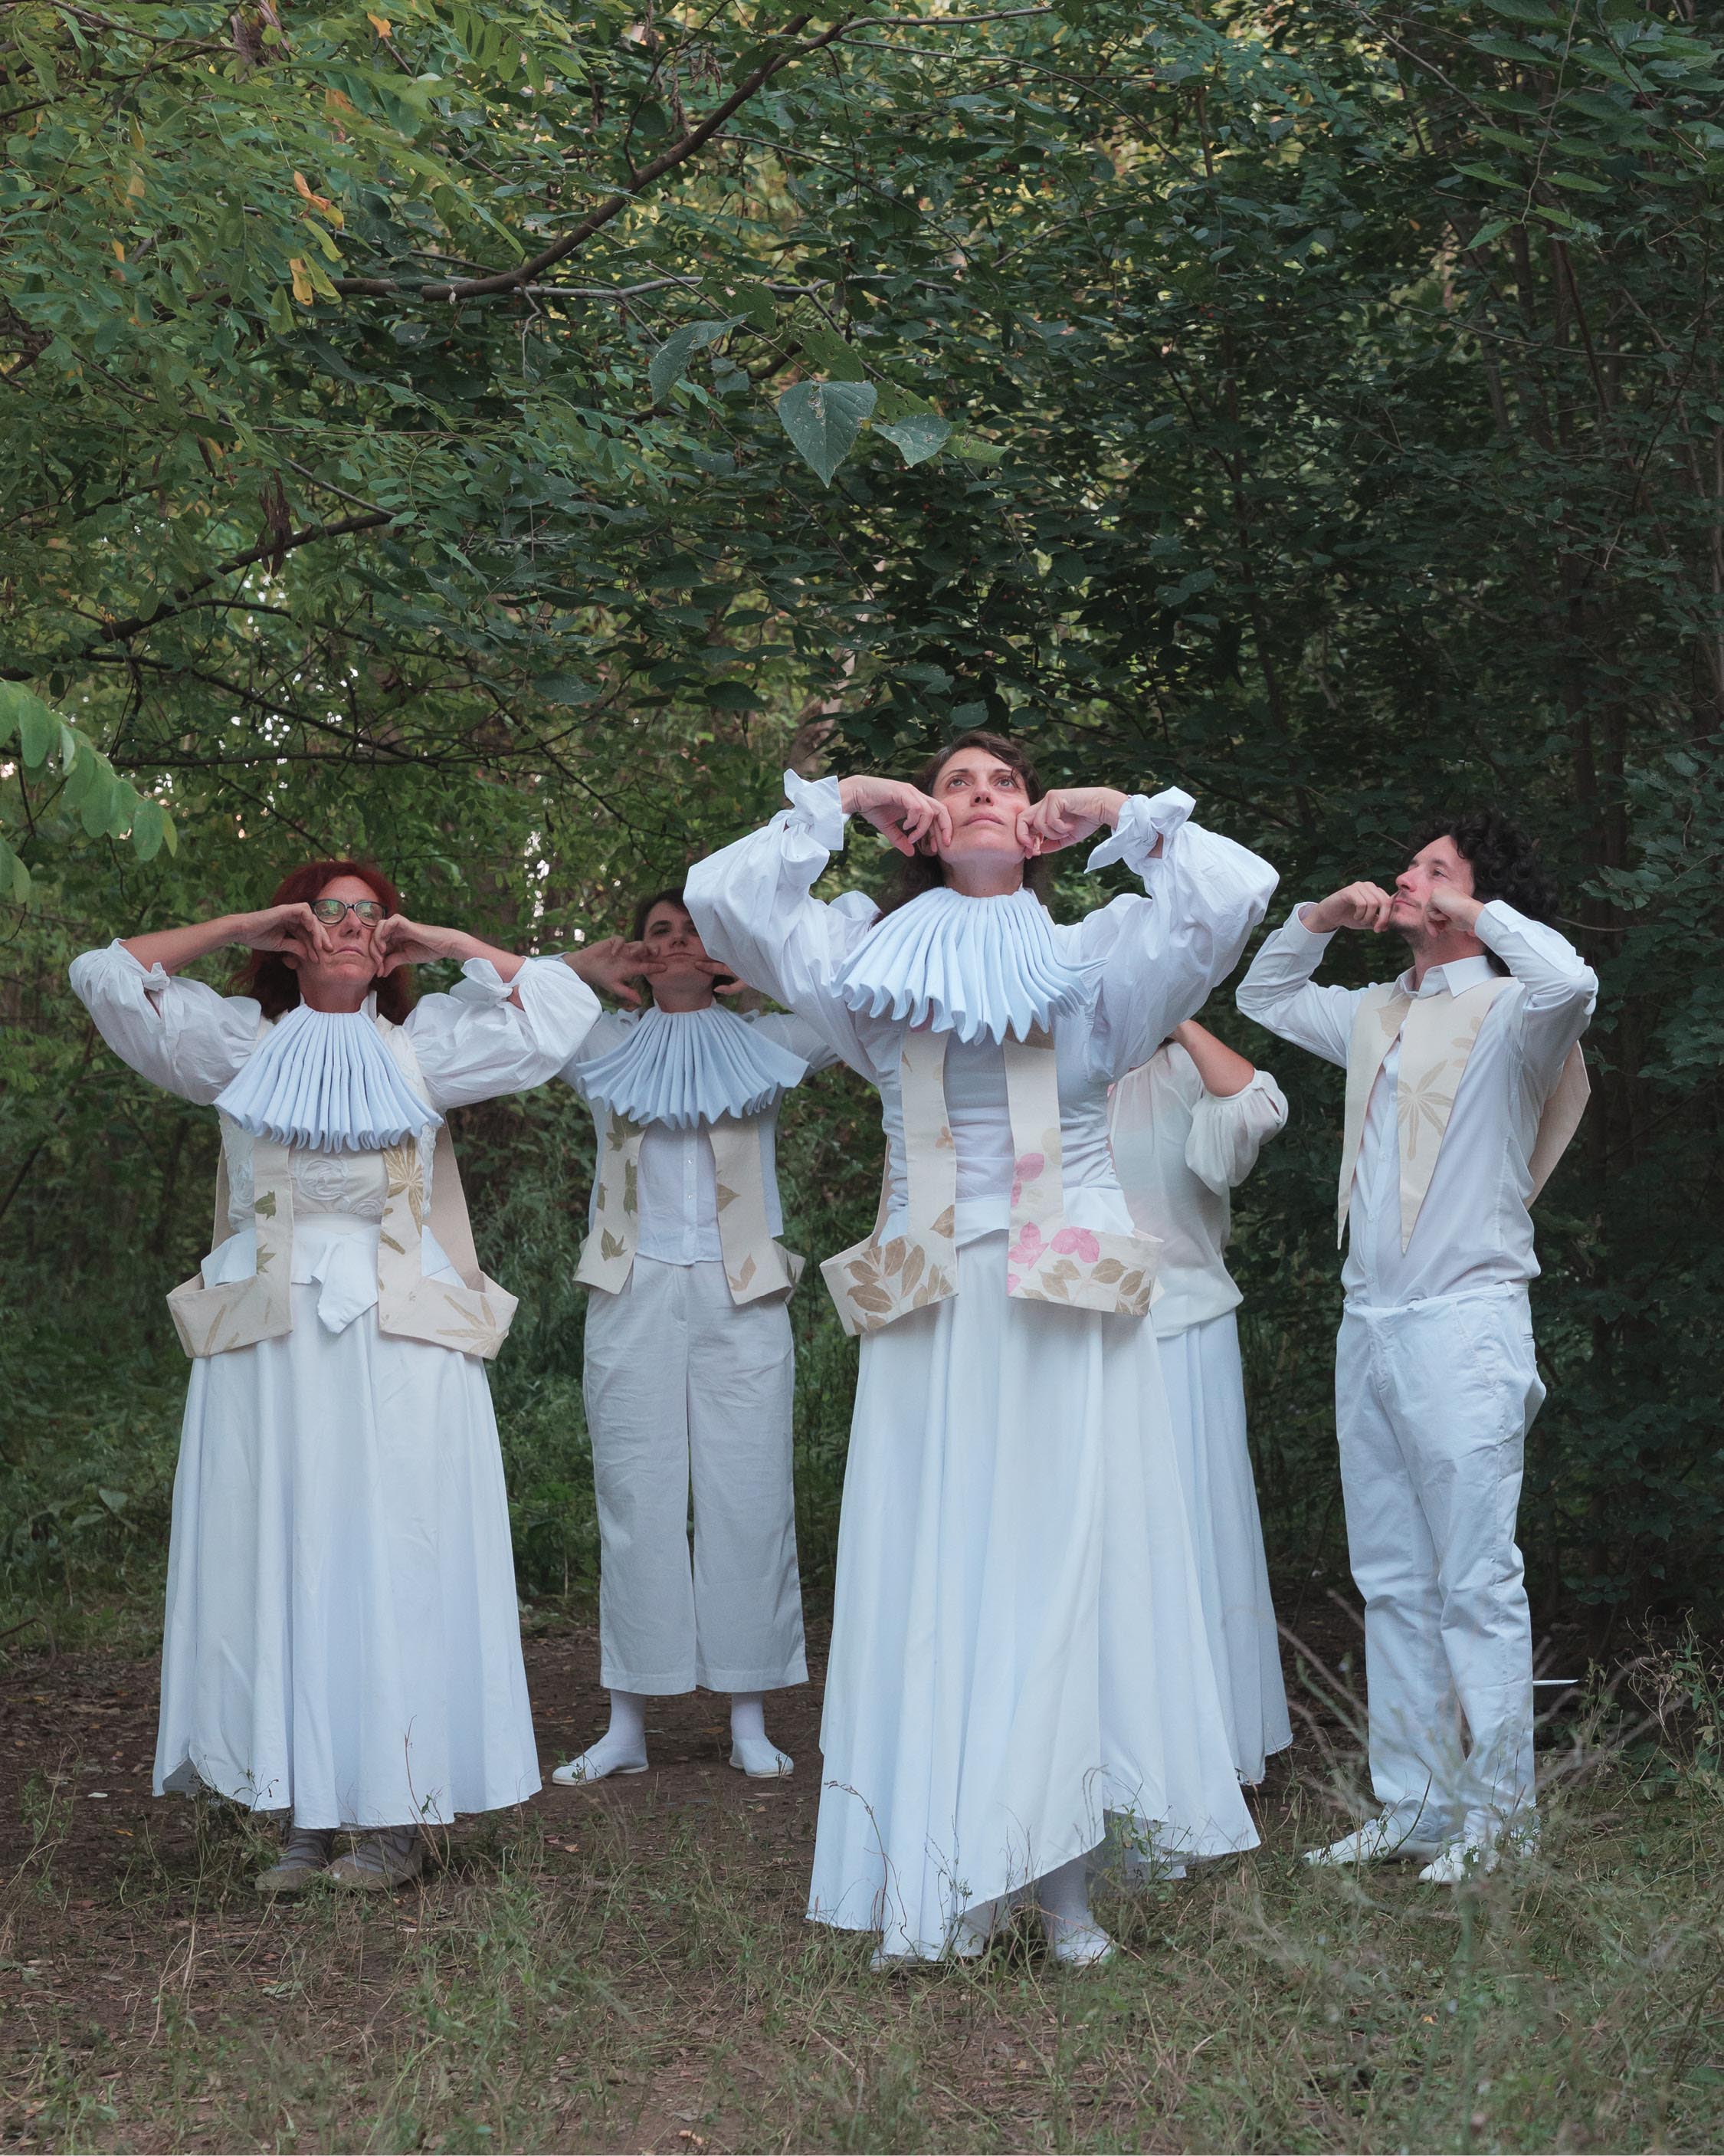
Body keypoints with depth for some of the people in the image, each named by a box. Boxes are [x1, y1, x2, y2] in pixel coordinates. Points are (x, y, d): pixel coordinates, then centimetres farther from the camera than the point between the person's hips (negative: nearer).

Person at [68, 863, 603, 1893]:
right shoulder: (240, 1041, 15)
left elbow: (557, 1012, 9)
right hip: (269, 1339, 1)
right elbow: (110, 976, 10)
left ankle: (401, 1815, 2)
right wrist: (236, 928, 11)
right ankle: (309, 1817, 5)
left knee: (395, 1564, -3)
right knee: (281, 1565, -1)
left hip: (400, 1344, -1)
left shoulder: (425, 1041, 14)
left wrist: (444, 942, 11)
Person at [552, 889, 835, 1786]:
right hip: (633, 1293, 1)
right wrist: (582, 969, 10)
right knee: (635, 1500, 0)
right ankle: (626, 1724, 5)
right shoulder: (604, 1047, 14)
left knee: (747, 1498, -3)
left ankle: (749, 1720, 4)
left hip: (740, 1293, -1)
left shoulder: (762, 1042, 12)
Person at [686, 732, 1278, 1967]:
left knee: (1067, 1564, -2)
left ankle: (1065, 1878, 4)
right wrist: (840, 802, 10)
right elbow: (722, 896, 8)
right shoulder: (875, 957, 13)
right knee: (934, 1574, -1)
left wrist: (1119, 812, 6)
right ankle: (935, 1889, 3)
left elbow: (1237, 889, -1)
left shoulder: (1097, 955, 10)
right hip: (932, 1310, 1)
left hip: (1069, 1307, 0)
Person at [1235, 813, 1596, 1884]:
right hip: (1371, 1324, 8)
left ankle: (1498, 1807, 6)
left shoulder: (1508, 1014, -5)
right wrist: (1322, 917, 16)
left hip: (1464, 1323, -8)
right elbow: (1264, 997, 33)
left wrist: (1478, 910, -13)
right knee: (1393, 1583, 11)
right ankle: (1414, 1804, 18)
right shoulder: (1378, 1014, 17)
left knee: (1479, 1583, -3)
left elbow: (1571, 981, -29)